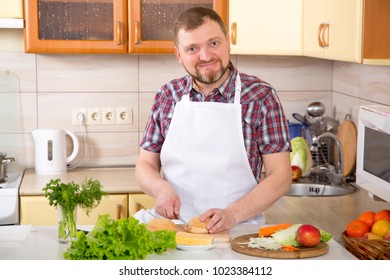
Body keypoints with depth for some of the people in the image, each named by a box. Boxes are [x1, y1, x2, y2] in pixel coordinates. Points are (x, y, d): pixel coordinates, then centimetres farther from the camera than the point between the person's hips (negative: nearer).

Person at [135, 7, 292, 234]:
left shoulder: (261, 96, -2)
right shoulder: (167, 96, 8)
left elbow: (281, 177, -3)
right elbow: (145, 166, 14)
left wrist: (232, 214, -16)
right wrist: (161, 188, -9)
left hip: (240, 231, -2)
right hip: (175, 229, 3)